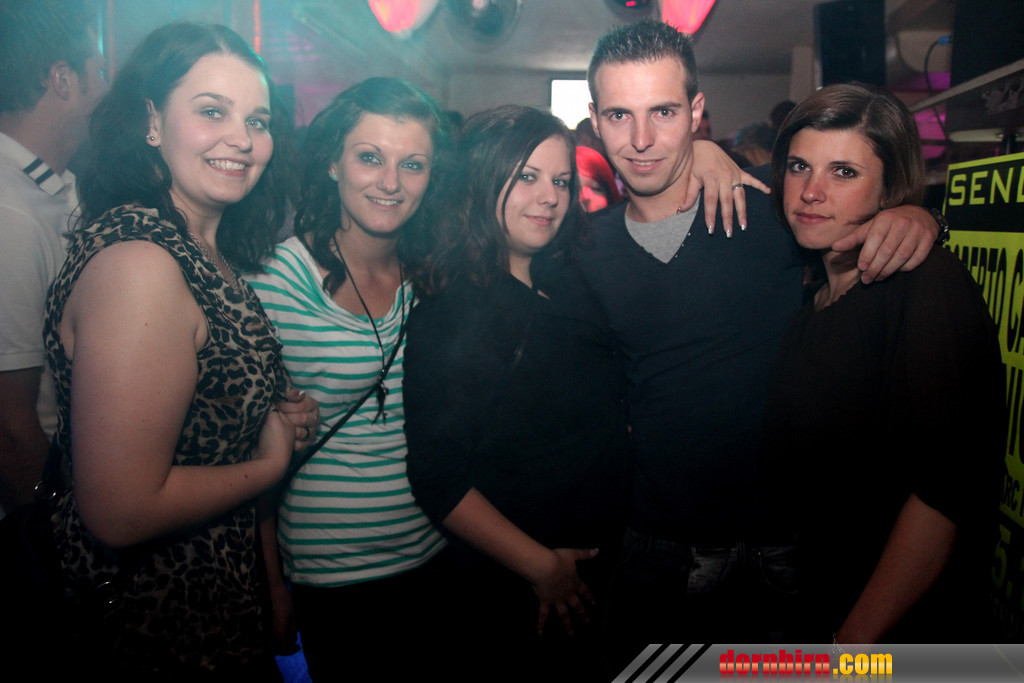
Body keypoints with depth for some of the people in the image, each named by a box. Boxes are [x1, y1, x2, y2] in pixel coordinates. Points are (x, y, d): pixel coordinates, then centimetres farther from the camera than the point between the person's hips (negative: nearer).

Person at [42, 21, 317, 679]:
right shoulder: (138, 262, -27)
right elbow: (121, 512, -27)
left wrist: (276, 419, -5)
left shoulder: (212, 249, 2)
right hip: (158, 620, -8)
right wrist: (271, 463, -14)